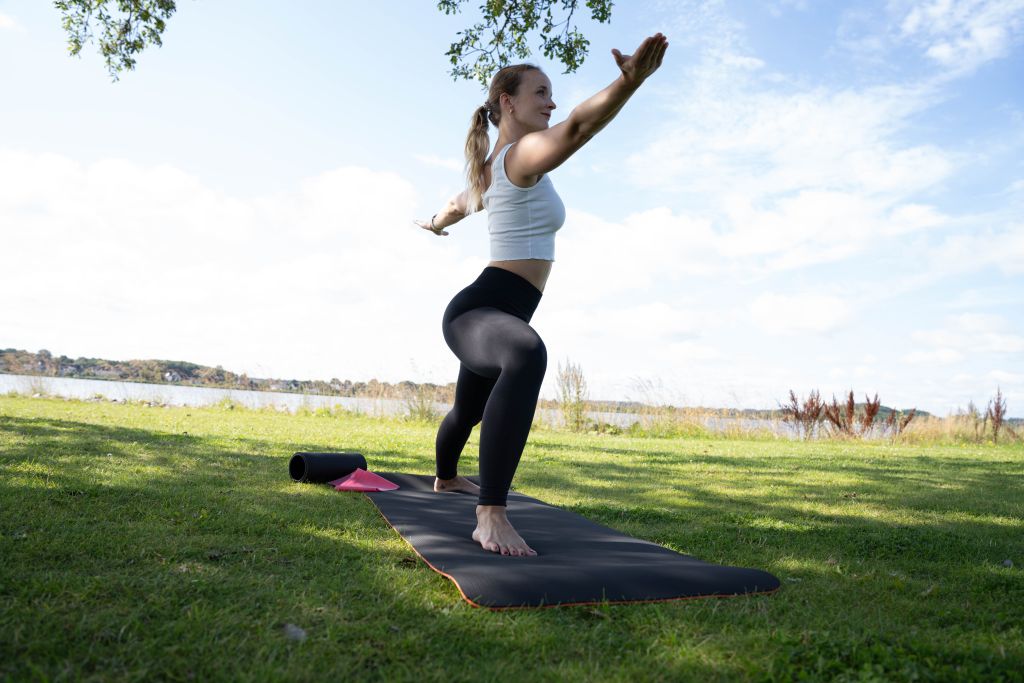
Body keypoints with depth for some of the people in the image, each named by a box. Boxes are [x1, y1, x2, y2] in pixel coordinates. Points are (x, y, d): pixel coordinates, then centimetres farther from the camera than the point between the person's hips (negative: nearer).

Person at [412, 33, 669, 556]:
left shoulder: (492, 169, 17)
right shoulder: (523, 154, -13)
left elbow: (458, 206, 38)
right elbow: (577, 127, -35)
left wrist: (436, 223, 60)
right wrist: (628, 82, -52)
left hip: (480, 315, 11)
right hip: (480, 313, -11)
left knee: (468, 410, 33)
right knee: (527, 356, -44)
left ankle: (446, 476, 62)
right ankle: (491, 516, -49)